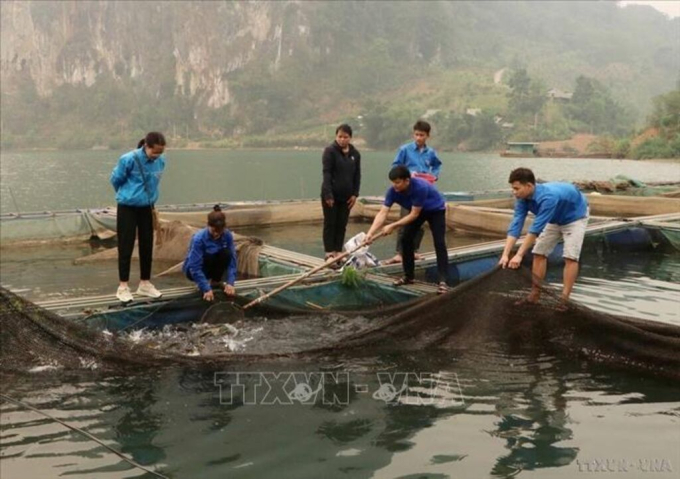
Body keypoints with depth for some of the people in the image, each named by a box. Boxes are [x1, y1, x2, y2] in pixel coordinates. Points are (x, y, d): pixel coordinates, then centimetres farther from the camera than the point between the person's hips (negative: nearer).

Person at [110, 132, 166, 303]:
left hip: (146, 208, 5)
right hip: (127, 208, -5)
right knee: (126, 247, 0)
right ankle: (123, 287, 9)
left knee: (147, 245, 10)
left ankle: (145, 284, 23)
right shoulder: (129, 159, -20)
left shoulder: (160, 161, -4)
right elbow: (116, 180, -5)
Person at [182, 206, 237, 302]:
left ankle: (216, 281, -3)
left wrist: (230, 283, -28)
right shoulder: (199, 238, -30)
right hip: (194, 268, -4)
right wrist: (206, 289, -36)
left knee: (226, 253, -26)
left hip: (212, 264, 4)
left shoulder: (228, 235, -18)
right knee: (208, 257, -35)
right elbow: (195, 268, -31)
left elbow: (232, 260, -17)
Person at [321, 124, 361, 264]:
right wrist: (328, 194, -20)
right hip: (330, 194, -4)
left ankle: (338, 251, 13)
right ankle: (329, 252, 6)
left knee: (342, 225, 7)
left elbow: (357, 175, 10)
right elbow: (326, 174, -14)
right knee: (330, 223, 2)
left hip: (346, 196, 5)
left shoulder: (355, 154, 7)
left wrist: (355, 194, 2)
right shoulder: (330, 151, -8)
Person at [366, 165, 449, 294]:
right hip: (416, 211, 6)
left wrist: (393, 226, -38)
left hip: (436, 210, -5)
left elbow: (414, 215, -35)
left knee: (439, 243, -17)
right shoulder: (392, 191, -26)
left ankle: (443, 281, -18)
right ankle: (409, 276, 12)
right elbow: (383, 213, -29)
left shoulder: (420, 187, -41)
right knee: (406, 239, -2)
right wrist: (371, 233, -41)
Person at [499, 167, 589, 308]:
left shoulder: (548, 197, -43)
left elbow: (535, 229, -43)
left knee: (570, 256, -18)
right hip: (556, 219, 7)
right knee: (539, 253, 0)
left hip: (575, 217, -7)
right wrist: (505, 254, -33)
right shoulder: (523, 199, -21)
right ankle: (535, 295, 6)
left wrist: (519, 255, -42)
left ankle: (564, 300, -17)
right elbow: (515, 226, -25)